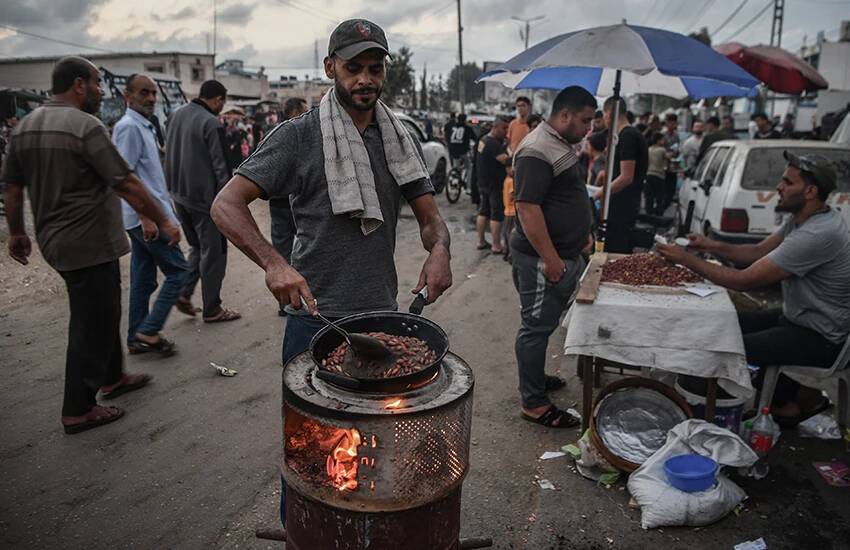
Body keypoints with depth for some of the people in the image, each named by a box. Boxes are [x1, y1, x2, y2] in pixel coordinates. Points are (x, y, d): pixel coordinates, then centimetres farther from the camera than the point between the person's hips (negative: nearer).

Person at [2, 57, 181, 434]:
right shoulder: (85, 126, -17)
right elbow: (127, 185, -19)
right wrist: (163, 222, -11)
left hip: (54, 240, 9)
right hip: (90, 243, -9)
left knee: (103, 309, 22)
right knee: (92, 323, 2)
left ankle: (113, 377, 37)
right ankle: (78, 411, 12)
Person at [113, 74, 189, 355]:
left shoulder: (144, 127, 18)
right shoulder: (129, 127, -13)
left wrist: (160, 209, 23)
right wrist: (146, 217, -25)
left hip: (149, 215, 10)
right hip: (146, 216, -10)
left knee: (143, 280, 12)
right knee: (178, 270, -6)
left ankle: (137, 338, 20)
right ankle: (149, 330, -1)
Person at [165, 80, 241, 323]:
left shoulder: (177, 115, 8)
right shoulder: (211, 124, -18)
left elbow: (170, 155, 16)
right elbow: (220, 168, -18)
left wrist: (173, 186, 21)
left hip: (179, 194, 8)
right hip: (204, 198, -8)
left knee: (197, 246, 23)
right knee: (213, 253, 4)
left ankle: (184, 293, 12)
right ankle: (211, 310, 12)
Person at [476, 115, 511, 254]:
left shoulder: (484, 140, 10)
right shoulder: (493, 144, -22)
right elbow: (506, 160, -32)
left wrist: (507, 145, -2)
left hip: (484, 183, 10)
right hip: (495, 185, -10)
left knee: (483, 212, 16)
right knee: (497, 215, -4)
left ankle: (481, 242, 23)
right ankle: (496, 246, 0)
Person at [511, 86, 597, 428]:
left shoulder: (562, 145, 16)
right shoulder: (536, 152, -19)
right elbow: (527, 208, -25)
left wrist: (581, 233, 22)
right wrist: (550, 259, -24)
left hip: (564, 255, 10)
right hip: (543, 260, -10)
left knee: (544, 324, 21)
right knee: (536, 327, -1)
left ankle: (536, 377, 37)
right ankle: (534, 404, 9)